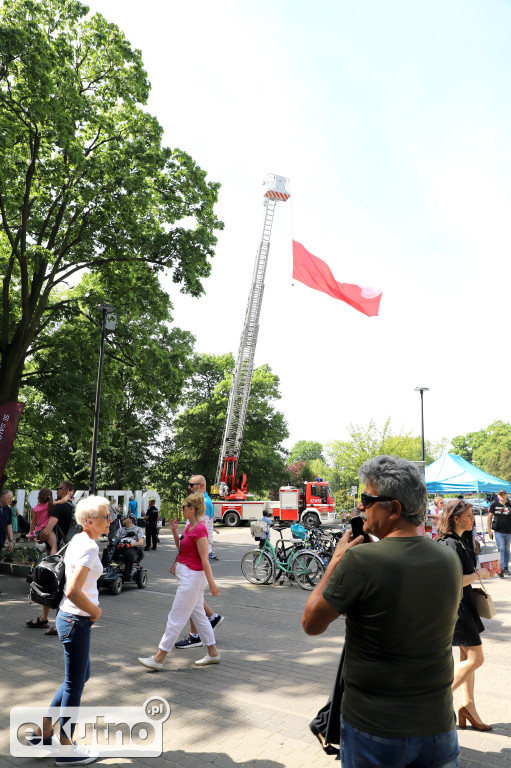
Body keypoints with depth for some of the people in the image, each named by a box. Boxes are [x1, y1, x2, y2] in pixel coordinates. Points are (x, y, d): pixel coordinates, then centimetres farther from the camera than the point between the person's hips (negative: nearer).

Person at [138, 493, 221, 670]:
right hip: (186, 574, 10)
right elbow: (182, 547, 18)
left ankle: (158, 659, 9)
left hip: (192, 576, -10)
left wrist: (211, 583, -18)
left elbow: (204, 559, -21)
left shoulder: (199, 529, -20)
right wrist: (175, 531, 5)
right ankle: (213, 653, 26)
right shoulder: (189, 525, 8)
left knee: (176, 618, -1)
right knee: (198, 614, 16)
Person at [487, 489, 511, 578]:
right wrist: (489, 530, 2)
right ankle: (503, 567, -11)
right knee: (501, 548, -12)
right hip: (498, 531, -2)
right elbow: (489, 517, 6)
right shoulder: (494, 505, 2)